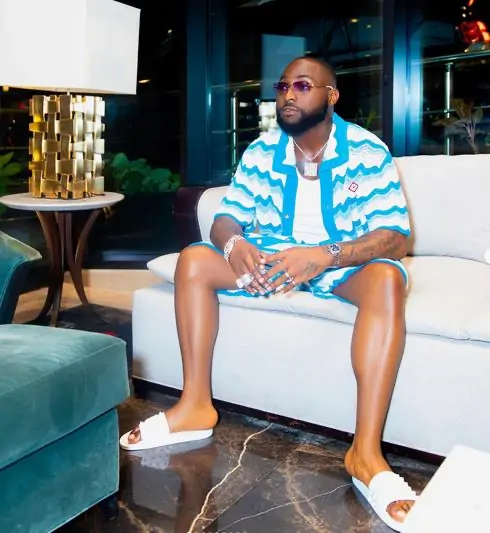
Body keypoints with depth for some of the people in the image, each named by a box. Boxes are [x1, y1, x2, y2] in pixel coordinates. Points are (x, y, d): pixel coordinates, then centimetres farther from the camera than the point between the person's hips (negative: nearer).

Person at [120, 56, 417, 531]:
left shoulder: (368, 152, -13)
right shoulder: (261, 151, -2)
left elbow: (395, 238, -20)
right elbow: (226, 218, -2)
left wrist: (324, 255, -38)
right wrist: (234, 243, -29)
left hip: (343, 263, -3)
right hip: (273, 259, 4)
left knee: (386, 278, -36)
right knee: (194, 259, -15)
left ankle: (366, 450, -37)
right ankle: (196, 404, -13)